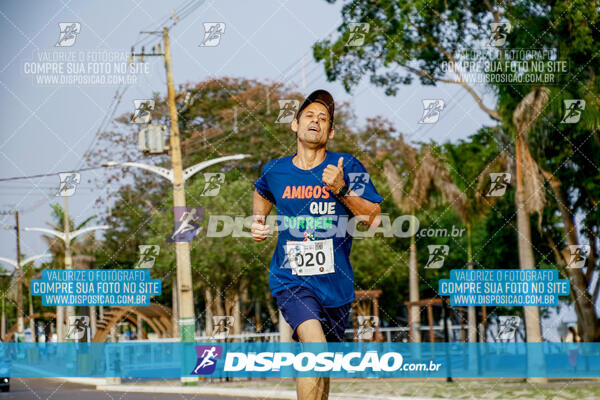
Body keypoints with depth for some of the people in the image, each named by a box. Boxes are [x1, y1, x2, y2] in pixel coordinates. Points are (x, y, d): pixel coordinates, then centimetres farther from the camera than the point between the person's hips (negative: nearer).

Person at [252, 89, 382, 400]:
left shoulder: (346, 167, -1)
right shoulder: (275, 171, 4)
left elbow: (374, 218, -5)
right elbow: (262, 191, 29)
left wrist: (341, 190, -18)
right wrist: (258, 222, 12)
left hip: (335, 283, 1)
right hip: (291, 279, -1)